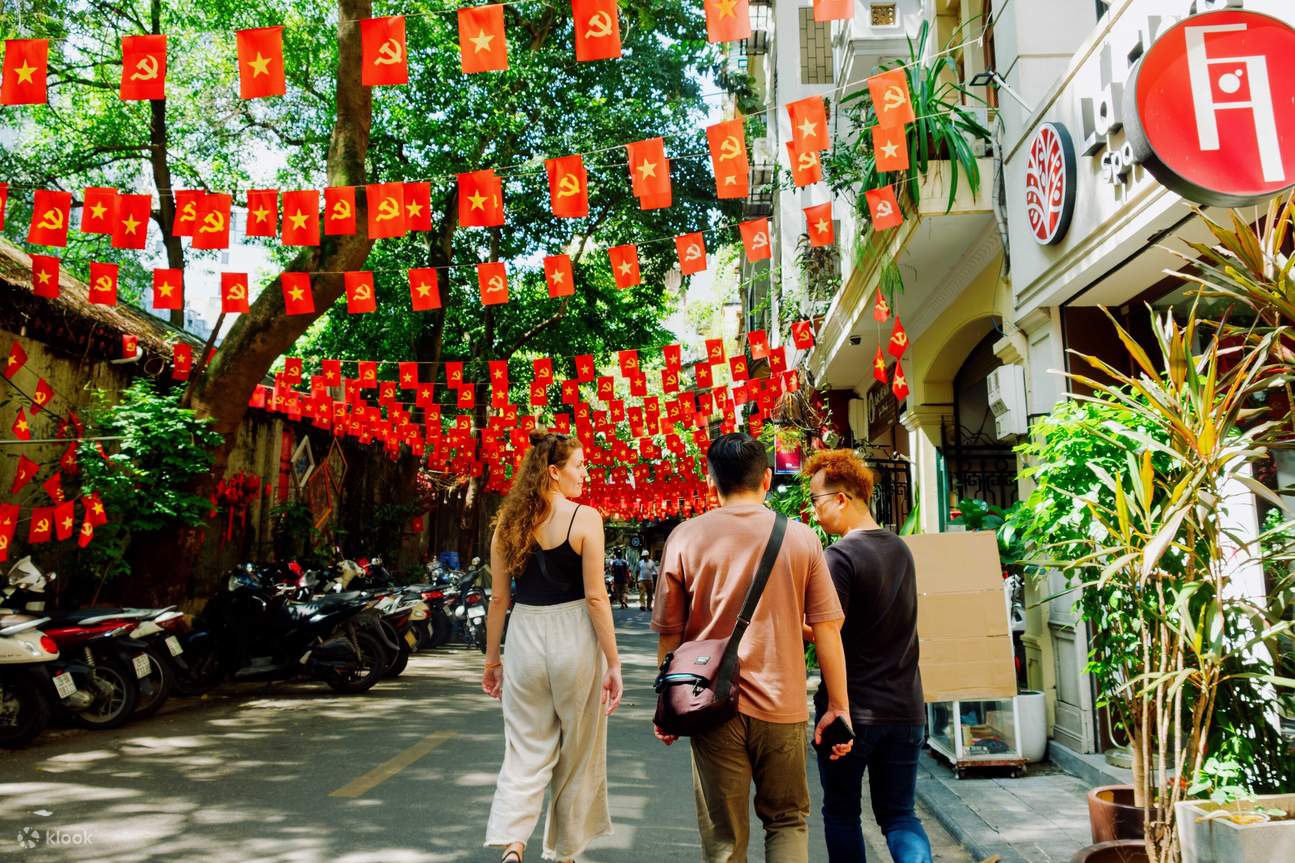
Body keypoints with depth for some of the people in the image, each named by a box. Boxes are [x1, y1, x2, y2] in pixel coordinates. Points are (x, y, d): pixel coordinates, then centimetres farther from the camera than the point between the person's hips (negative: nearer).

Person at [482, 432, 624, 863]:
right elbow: (595, 596, -12)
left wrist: (492, 657, 15)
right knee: (577, 755, 14)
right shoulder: (585, 519, -10)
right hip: (573, 638, -3)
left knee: (526, 751, 12)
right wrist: (613, 662, -6)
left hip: (524, 638, 4)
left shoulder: (509, 521, 4)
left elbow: (498, 597, 6)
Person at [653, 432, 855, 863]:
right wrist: (838, 707, 5)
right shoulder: (801, 538, -2)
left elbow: (669, 634, -1)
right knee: (787, 822, 18)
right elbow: (827, 629, -2)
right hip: (782, 707, 0)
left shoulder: (686, 537, -4)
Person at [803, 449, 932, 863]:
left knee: (842, 814, 12)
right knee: (900, 814, 13)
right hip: (905, 706, 6)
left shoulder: (840, 557, -16)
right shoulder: (901, 549, 7)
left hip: (852, 709, -6)